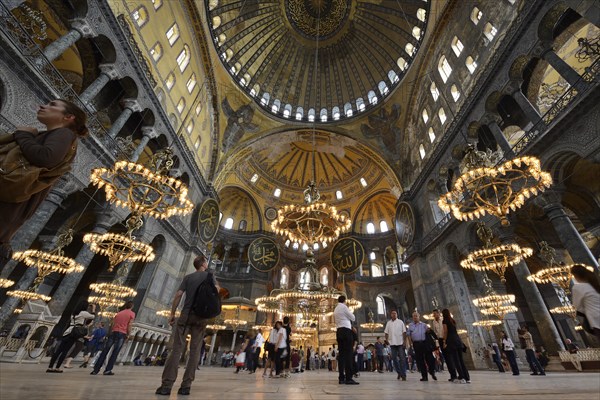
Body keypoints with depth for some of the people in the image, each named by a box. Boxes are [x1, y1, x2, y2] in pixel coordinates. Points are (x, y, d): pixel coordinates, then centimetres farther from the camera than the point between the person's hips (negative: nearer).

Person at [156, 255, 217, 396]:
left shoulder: (188, 277, 11)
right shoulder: (209, 275, 7)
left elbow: (178, 295, 2)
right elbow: (216, 290, -5)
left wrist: (172, 313, 7)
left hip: (186, 314, 1)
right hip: (201, 316, -1)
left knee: (177, 348, 0)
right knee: (195, 350, 3)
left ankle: (167, 385, -6)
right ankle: (186, 386, 1)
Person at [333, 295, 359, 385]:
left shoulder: (335, 309, 20)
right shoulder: (344, 307, -5)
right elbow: (353, 318, -1)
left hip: (339, 332, 8)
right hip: (346, 331, -8)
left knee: (341, 354, 6)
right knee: (348, 354, -8)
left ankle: (341, 378, 6)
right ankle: (348, 378, -11)